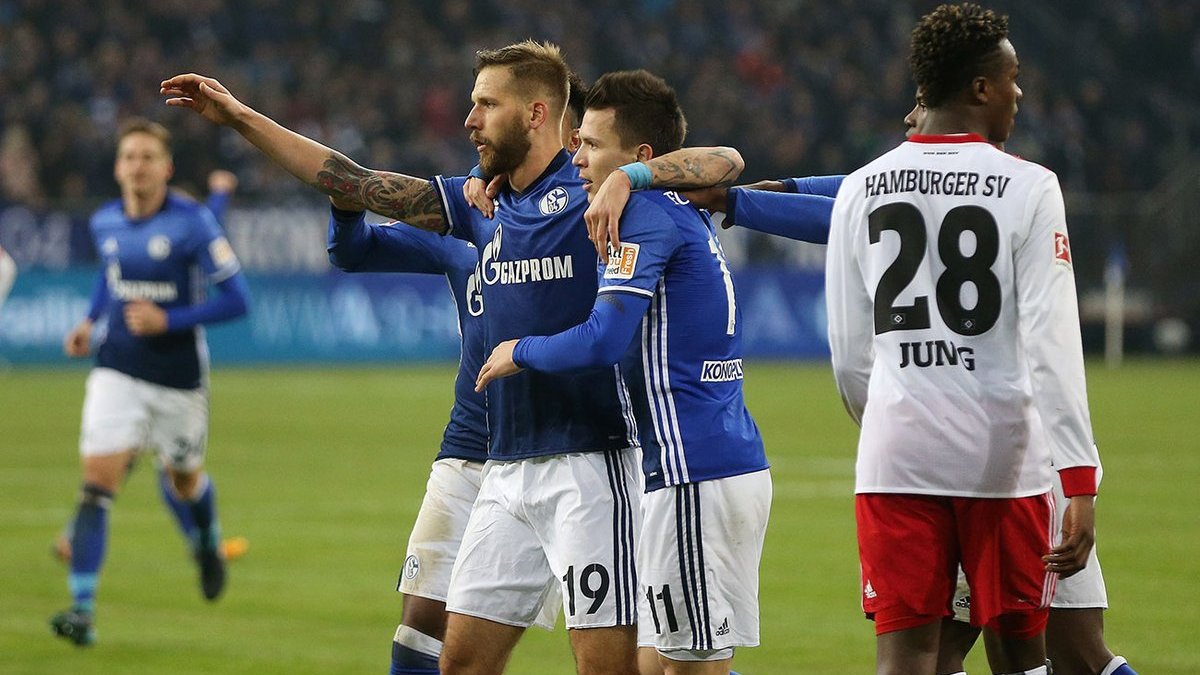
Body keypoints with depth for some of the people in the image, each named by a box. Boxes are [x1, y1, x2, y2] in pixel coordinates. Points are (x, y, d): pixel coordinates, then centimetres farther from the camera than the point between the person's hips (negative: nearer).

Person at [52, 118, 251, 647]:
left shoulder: (192, 223, -15)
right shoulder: (104, 222, 1)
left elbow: (236, 300, -15)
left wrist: (168, 321, -23)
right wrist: (90, 321, 9)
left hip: (178, 378, -2)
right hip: (117, 370, 2)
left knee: (182, 477, 17)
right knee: (97, 481, -13)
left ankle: (207, 546, 54)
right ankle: (82, 611, -16)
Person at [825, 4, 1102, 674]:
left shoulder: (860, 190, 5)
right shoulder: (1028, 188, -6)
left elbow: (850, 357, 8)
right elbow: (1052, 348, -12)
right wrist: (1081, 482, -12)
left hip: (896, 460, 2)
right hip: (1003, 457, -2)